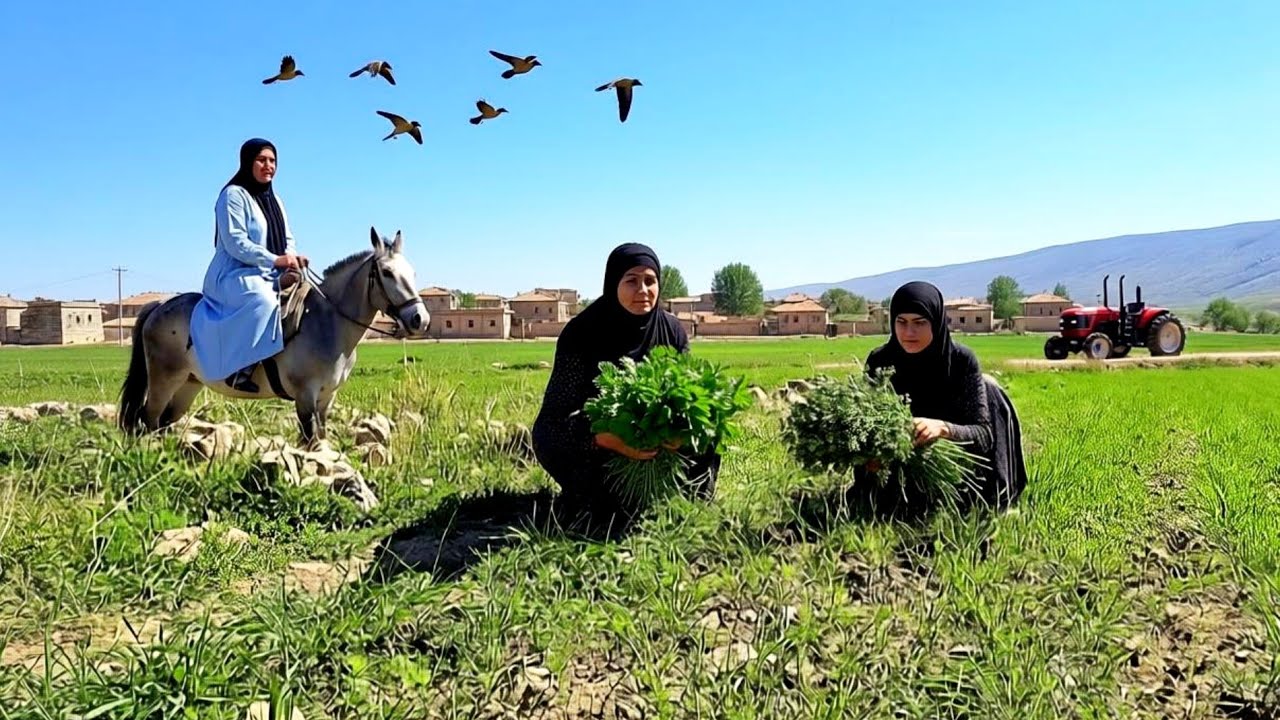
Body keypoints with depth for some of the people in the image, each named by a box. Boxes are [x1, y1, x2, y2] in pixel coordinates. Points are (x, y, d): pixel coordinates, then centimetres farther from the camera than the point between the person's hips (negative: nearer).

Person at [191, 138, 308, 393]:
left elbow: (287, 239, 17)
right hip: (234, 274, -9)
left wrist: (292, 258, -7)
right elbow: (236, 243, -17)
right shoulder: (234, 195, -7)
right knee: (263, 301, -37)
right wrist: (275, 260, -23)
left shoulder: (274, 199, 18)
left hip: (270, 275, 9)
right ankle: (242, 369, -34)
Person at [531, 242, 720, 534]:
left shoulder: (672, 331, -9)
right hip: (595, 448, -3)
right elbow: (554, 415, -24)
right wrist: (609, 440, -42)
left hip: (653, 442, 3)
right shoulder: (581, 333, -21)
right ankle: (582, 499, 0)